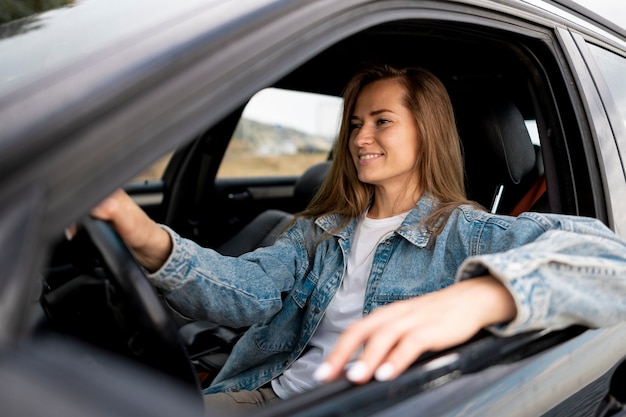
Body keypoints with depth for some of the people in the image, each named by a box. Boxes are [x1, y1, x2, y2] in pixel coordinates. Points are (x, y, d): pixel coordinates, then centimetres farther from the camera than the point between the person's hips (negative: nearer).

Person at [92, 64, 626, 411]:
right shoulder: (324, 228, 10)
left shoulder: (464, 233, -6)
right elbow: (250, 289, -6)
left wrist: (475, 298, -45)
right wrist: (145, 236, -25)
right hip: (271, 392, 4)